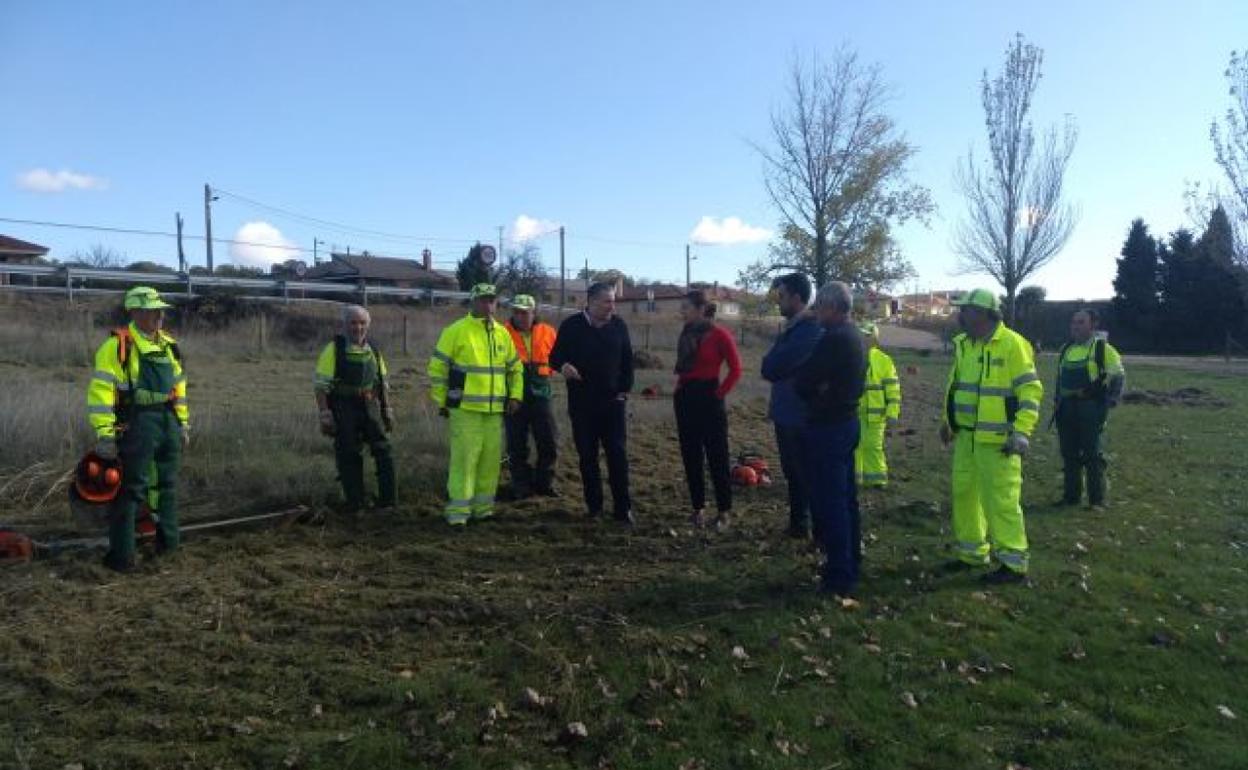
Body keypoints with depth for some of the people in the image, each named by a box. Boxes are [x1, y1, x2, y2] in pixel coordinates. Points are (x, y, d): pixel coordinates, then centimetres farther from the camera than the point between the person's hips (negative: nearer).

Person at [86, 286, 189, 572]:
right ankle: (121, 555, 10)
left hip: (168, 421, 8)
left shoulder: (168, 345, 12)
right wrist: (104, 434, -19)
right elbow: (101, 390, -16)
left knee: (167, 483, 15)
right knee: (131, 489, -1)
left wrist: (184, 424, 17)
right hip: (137, 423, -8)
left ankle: (168, 539, 27)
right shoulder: (118, 345, -12)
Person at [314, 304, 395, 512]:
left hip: (370, 407, 4)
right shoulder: (334, 349, -5)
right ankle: (354, 503, 11)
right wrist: (325, 417, -13)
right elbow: (320, 385, -7)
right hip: (343, 411, -4)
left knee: (383, 450, -1)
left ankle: (387, 499, 8)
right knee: (348, 457, 1)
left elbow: (383, 383, 16)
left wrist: (388, 412, 12)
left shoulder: (373, 350, 9)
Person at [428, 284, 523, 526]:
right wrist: (441, 401, -1)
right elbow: (438, 366, -2)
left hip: (495, 410, 5)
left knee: (491, 459, 8)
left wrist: (515, 395, 11)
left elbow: (515, 367, 22)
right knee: (463, 459, -6)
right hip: (465, 408, -5)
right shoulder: (456, 331, -4)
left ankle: (483, 507, 20)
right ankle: (458, 512, 0)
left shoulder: (502, 334, 12)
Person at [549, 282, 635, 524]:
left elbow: (627, 360, 9)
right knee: (587, 456, 6)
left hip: (613, 401, 1)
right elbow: (555, 356, 1)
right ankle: (593, 505, 17)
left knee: (618, 455, -3)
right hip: (582, 404, 0)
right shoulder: (572, 326, -2)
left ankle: (623, 508, 3)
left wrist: (625, 390, 1)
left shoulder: (619, 325, 3)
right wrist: (563, 365, -22)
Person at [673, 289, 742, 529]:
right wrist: (681, 386, 7)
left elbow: (735, 369, -9)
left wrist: (720, 392, -9)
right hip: (684, 399, 7)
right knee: (691, 457, 10)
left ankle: (724, 511, 11)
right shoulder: (686, 334, 8)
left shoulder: (719, 334, -11)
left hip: (708, 399, -6)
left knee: (717, 457, 1)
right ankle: (698, 508, 20)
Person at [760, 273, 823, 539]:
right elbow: (771, 367, 11)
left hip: (800, 417, -9)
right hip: (785, 414, 9)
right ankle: (798, 524, 32)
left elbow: (770, 368, -22)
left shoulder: (809, 329, -20)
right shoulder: (792, 327, 11)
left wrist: (771, 366, -4)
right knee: (793, 472, 19)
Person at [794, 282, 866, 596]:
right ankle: (850, 564, 28)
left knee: (829, 503, -3)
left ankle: (839, 576, 2)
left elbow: (802, 384, -19)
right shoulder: (854, 335, 11)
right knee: (846, 498, 17)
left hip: (826, 428, -10)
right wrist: (820, 389, 3)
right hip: (848, 420, 10)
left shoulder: (832, 339, -20)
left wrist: (812, 391, 2)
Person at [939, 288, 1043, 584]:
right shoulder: (963, 344, 9)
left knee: (1001, 500, -5)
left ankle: (1014, 563, 6)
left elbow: (1031, 391, -16)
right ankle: (973, 553, 27)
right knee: (964, 494, 14)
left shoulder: (1012, 344, -14)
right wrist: (948, 421, 23)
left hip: (997, 440, -8)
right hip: (966, 436, 8)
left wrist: (1021, 433, -22)